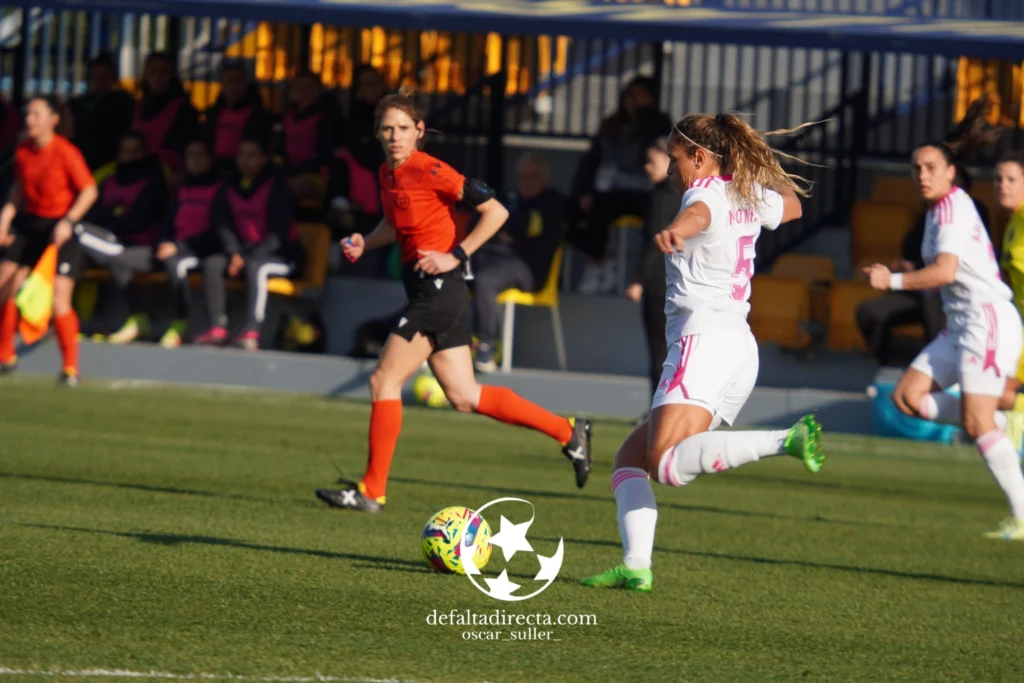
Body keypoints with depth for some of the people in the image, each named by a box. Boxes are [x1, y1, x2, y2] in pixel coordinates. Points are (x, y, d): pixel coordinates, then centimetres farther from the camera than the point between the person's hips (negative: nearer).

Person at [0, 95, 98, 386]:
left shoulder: (65, 152, -19)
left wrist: (68, 221, -25)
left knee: (59, 301, -13)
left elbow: (89, 191, -15)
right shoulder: (23, 149, 0)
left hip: (59, 229, -6)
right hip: (27, 223, 6)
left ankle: (70, 368, -1)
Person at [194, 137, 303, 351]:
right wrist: (234, 254, -18)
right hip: (244, 250, 5)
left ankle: (251, 332, -44)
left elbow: (279, 232, -14)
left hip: (281, 254, -5)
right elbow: (224, 226, 3)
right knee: (212, 263, -21)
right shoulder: (230, 189, 7)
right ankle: (217, 329, -28)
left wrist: (247, 258, -22)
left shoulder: (276, 187, -8)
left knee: (256, 267, -37)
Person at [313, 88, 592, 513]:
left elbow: (495, 211, -14)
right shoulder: (388, 174, 11)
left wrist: (455, 255, -18)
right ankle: (567, 432, 19)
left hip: (438, 286, -9)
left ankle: (372, 490, -2)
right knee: (464, 397, 11)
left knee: (384, 381, -8)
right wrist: (364, 244, 11)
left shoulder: (430, 172, -14)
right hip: (428, 291, 9)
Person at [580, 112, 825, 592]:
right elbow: (791, 206, 43)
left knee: (668, 464, -28)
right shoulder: (751, 198, 20)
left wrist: (675, 231, -54)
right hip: (741, 348, 10)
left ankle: (787, 440, -38)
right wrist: (767, 172, 60)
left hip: (705, 339, -10)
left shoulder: (708, 191, -5)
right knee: (630, 458, 14)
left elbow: (698, 214, -32)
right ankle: (635, 566, -2)